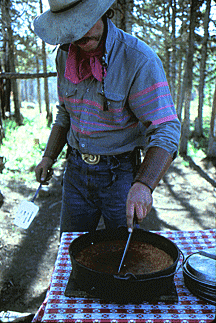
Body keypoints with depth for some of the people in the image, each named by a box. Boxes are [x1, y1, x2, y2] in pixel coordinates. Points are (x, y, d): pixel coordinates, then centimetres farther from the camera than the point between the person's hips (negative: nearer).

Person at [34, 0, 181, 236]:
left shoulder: (140, 60, -20)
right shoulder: (65, 55, 0)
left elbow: (166, 131, -24)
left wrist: (143, 185, -38)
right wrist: (49, 157, 6)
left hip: (120, 174, -4)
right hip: (76, 171, 5)